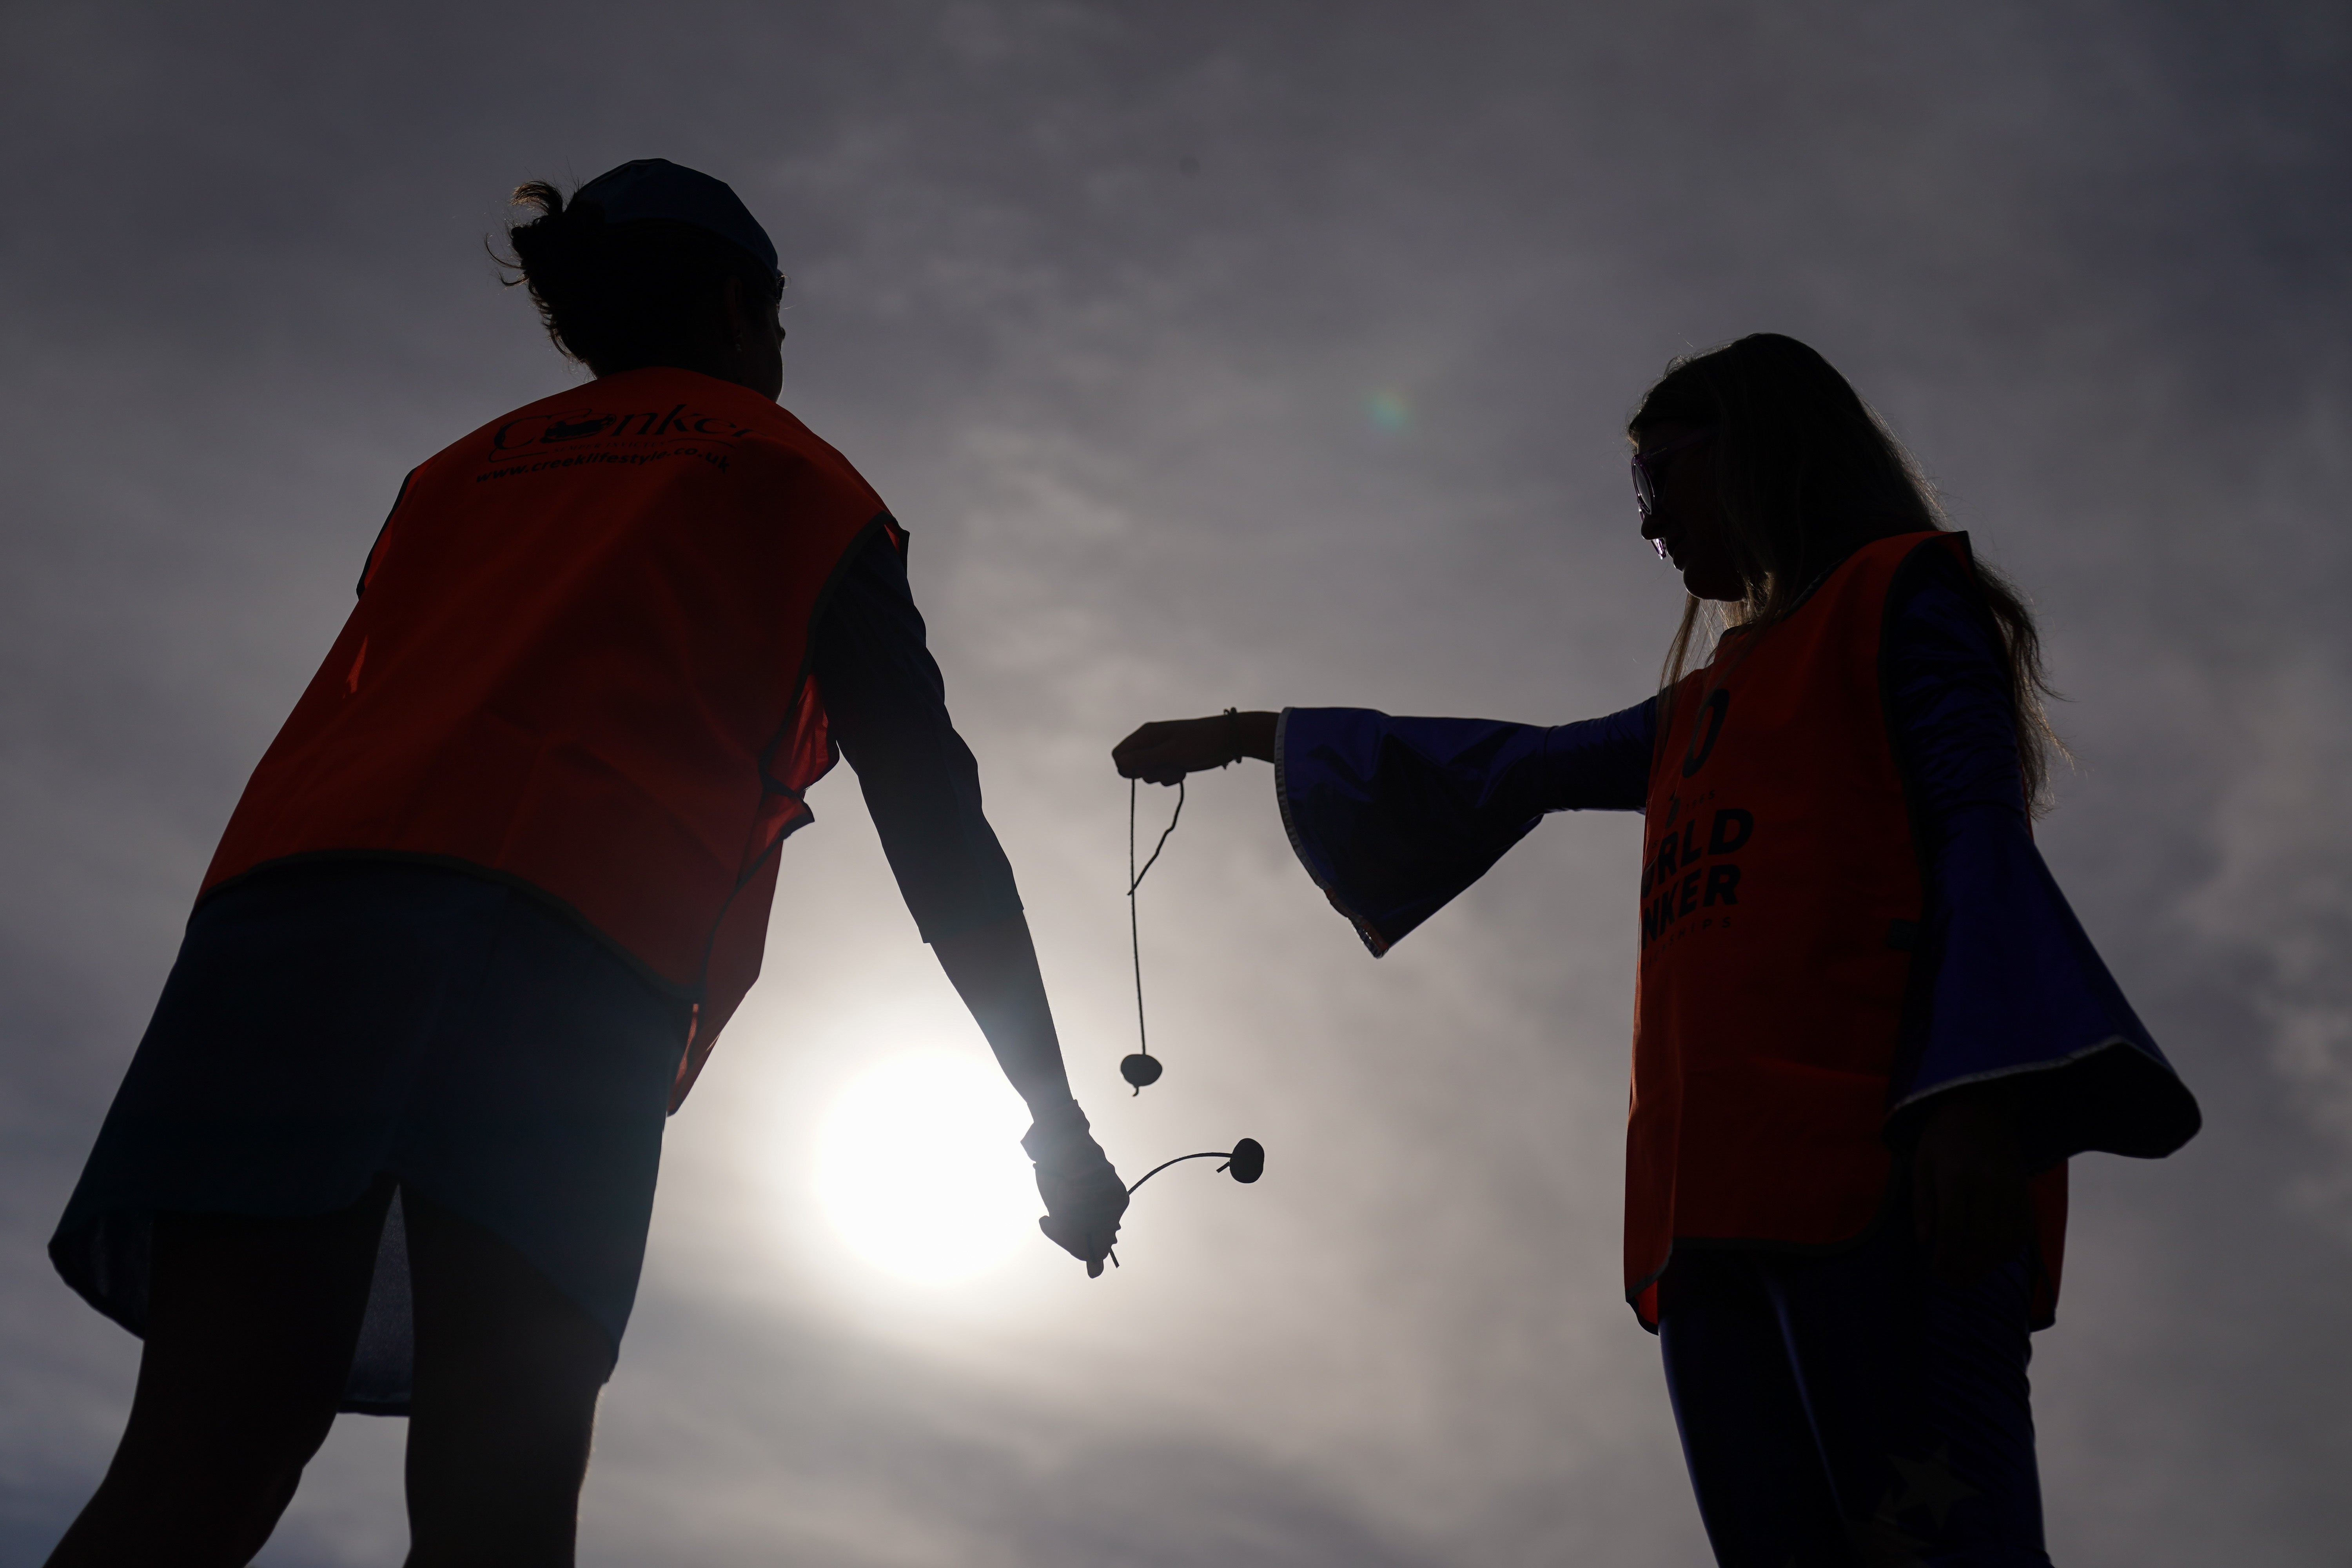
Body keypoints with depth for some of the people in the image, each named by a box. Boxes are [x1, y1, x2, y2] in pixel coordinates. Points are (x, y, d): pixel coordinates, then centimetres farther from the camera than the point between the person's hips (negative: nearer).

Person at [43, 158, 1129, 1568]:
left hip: (289, 894, 4)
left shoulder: (461, 471, 34)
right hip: (561, 953, -4)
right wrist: (1056, 1119, 17)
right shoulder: (802, 484, 21)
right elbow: (936, 826, 14)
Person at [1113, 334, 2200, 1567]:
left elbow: (1980, 825, -2)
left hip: (1871, 1162, -7)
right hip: (1716, 1197, 7)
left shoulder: (1900, 596, 12)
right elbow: (1508, 769, 39)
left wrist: (1977, 1098, -18)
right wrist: (1249, 737, 41)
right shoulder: (1704, 707, 33)